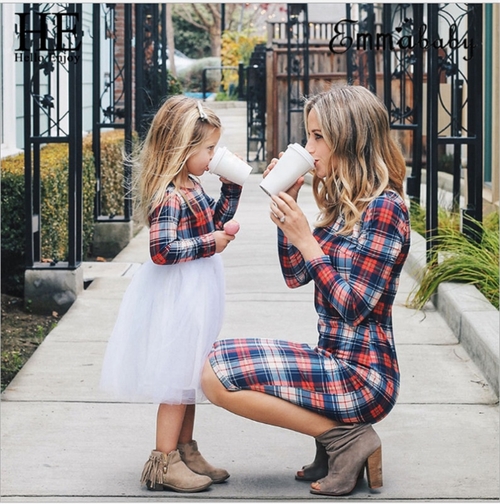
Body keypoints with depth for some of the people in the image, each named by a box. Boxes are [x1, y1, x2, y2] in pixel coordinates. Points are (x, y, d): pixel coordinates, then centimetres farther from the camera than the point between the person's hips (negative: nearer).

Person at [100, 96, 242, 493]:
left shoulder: (192, 187, 8)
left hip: (194, 297, 10)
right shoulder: (171, 198, -23)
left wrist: (232, 187, 12)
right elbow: (161, 250, -30)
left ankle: (186, 452, 28)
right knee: (177, 379, -3)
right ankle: (163, 464, 5)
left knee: (189, 377, 17)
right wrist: (209, 243, -24)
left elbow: (215, 221, 24)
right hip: (177, 298, -10)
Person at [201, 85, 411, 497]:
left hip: (361, 374, -10)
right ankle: (336, 435, 8)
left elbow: (354, 307, -19)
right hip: (336, 359, 10)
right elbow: (295, 275, 13)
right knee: (218, 364, 17)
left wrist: (305, 239, -18)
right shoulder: (345, 203, 12)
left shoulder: (384, 207, -16)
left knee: (217, 375, -16)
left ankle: (346, 436, -8)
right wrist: (286, 206, 4)